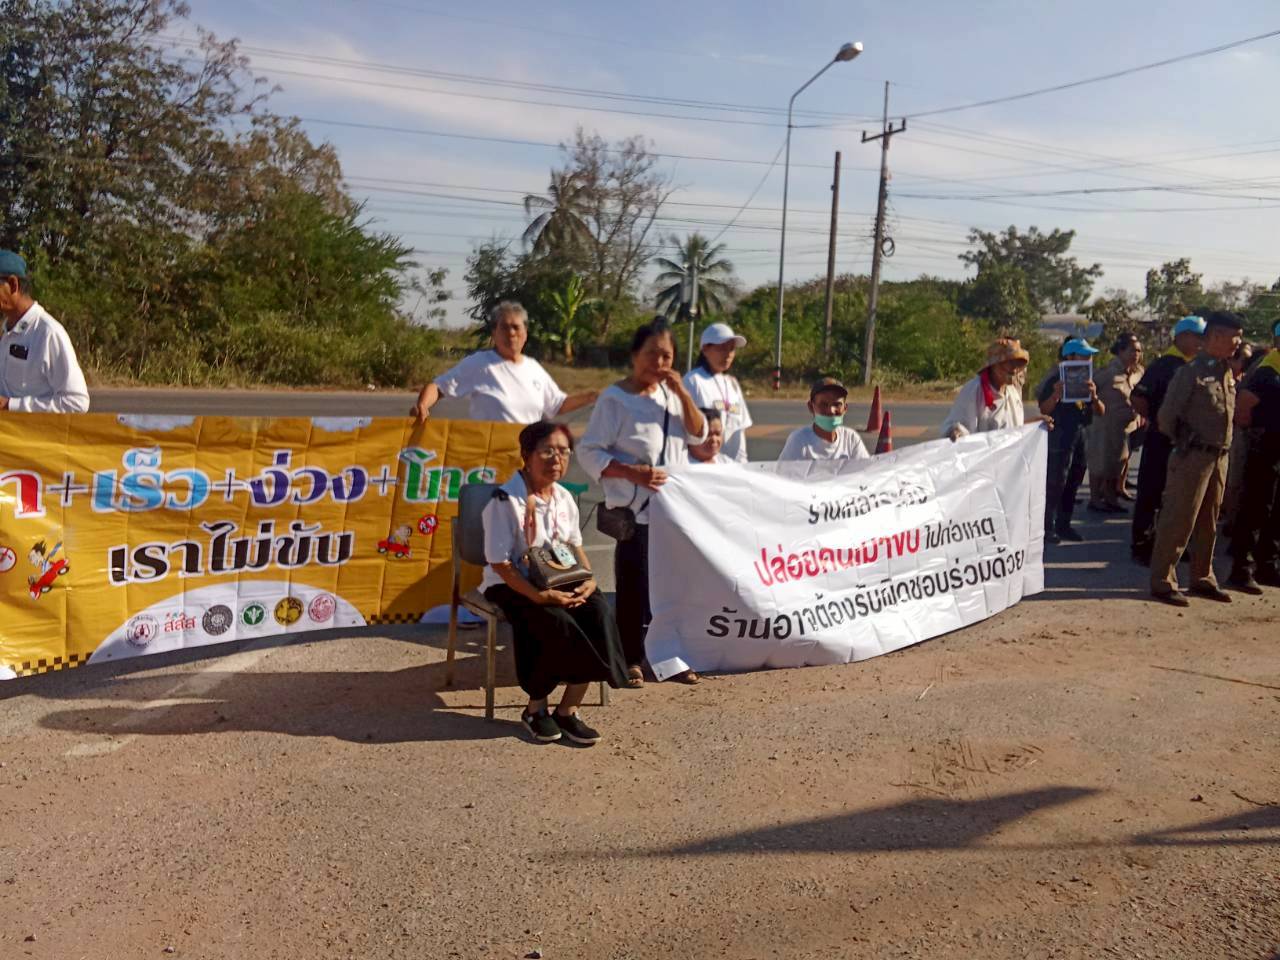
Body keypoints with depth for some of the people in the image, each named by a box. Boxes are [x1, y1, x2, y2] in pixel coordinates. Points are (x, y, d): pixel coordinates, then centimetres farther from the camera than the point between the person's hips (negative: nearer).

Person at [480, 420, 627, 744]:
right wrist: (538, 596, -27)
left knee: (600, 612, -23)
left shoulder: (564, 498, 7)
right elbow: (499, 562, -17)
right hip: (512, 586, -6)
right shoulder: (505, 501, -15)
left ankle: (568, 710, -14)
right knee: (558, 623, -34)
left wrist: (588, 578, -6)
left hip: (559, 581, 6)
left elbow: (575, 545, 16)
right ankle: (536, 708, -9)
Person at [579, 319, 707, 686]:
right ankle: (631, 659, 14)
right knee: (634, 587, 0)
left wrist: (682, 393, -5)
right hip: (635, 510, -5)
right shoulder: (614, 398, -6)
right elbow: (590, 452, -9)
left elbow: (698, 435, 6)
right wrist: (632, 472, -22)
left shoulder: (671, 393, 12)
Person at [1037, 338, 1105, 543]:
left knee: (1073, 484, 11)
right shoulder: (1057, 379, -7)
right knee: (1055, 483, -8)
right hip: (1059, 439, -7)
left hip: (1080, 436, 7)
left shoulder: (1087, 380, 11)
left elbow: (1101, 412, 7)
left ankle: (1063, 525, 19)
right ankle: (1048, 527, -2)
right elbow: (1044, 409, -8)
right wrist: (1056, 394, -26)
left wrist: (1094, 396, -13)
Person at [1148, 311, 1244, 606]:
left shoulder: (1227, 372, 11)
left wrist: (1222, 446, 12)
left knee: (1208, 524, 15)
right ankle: (1162, 582, 4)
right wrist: (1186, 443, -1)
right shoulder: (1192, 371, -12)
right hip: (1194, 457, -8)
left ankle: (1203, 579, 26)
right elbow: (1167, 417, -12)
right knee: (1178, 521, -4)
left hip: (1219, 457, 8)